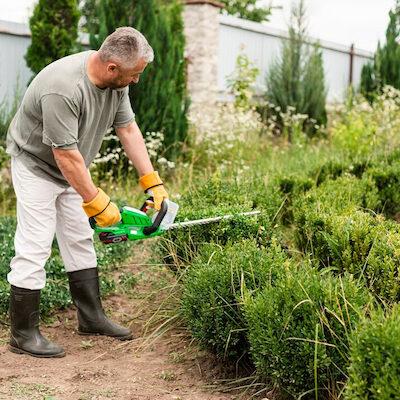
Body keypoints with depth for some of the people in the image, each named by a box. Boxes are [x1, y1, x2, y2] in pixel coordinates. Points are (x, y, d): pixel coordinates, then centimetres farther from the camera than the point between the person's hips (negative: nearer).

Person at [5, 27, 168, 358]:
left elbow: (128, 130, -3)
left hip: (69, 169, 9)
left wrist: (154, 185, -5)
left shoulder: (116, 79, -10)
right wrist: (97, 203, -25)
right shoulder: (63, 88, -36)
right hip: (36, 165, -8)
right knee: (34, 248, -8)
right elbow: (66, 155, -33)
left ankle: (91, 318, 21)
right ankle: (23, 334, 1)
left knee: (80, 241, 11)